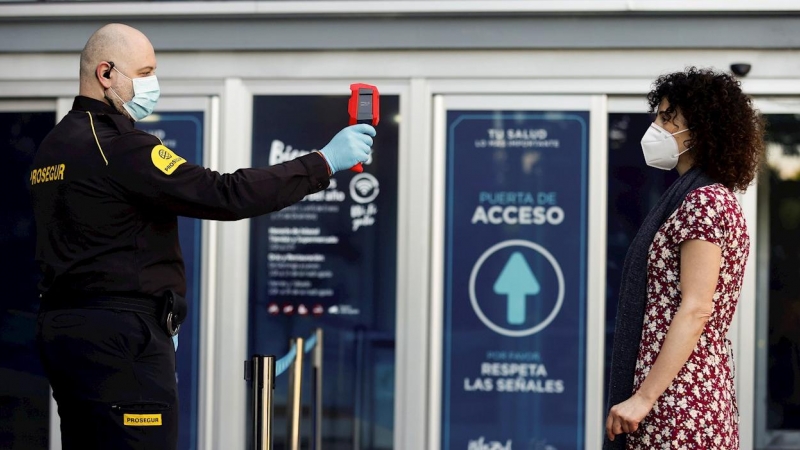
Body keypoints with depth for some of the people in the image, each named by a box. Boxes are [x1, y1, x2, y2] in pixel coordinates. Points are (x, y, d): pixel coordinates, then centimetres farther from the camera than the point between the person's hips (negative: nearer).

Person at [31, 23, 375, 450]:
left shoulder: (54, 146, 15)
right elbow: (224, 194, -21)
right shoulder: (118, 145, -15)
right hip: (120, 335, -10)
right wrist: (324, 162, -16)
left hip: (63, 326, 10)